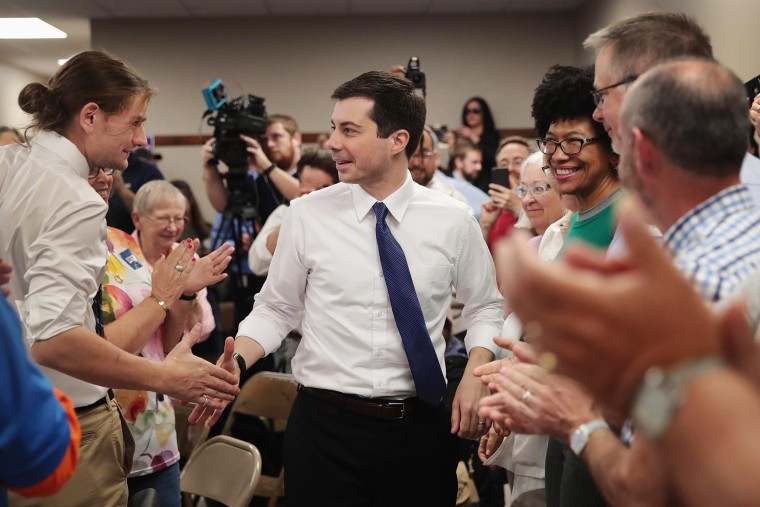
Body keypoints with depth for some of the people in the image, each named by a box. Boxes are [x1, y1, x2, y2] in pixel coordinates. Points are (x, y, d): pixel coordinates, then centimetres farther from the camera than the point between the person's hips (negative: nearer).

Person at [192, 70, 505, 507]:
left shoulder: (453, 220, -1)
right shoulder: (308, 215, -3)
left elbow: (486, 307, 11)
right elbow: (275, 310, 4)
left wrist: (476, 372, -6)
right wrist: (234, 365, -13)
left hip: (420, 426, 1)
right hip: (325, 425, 0)